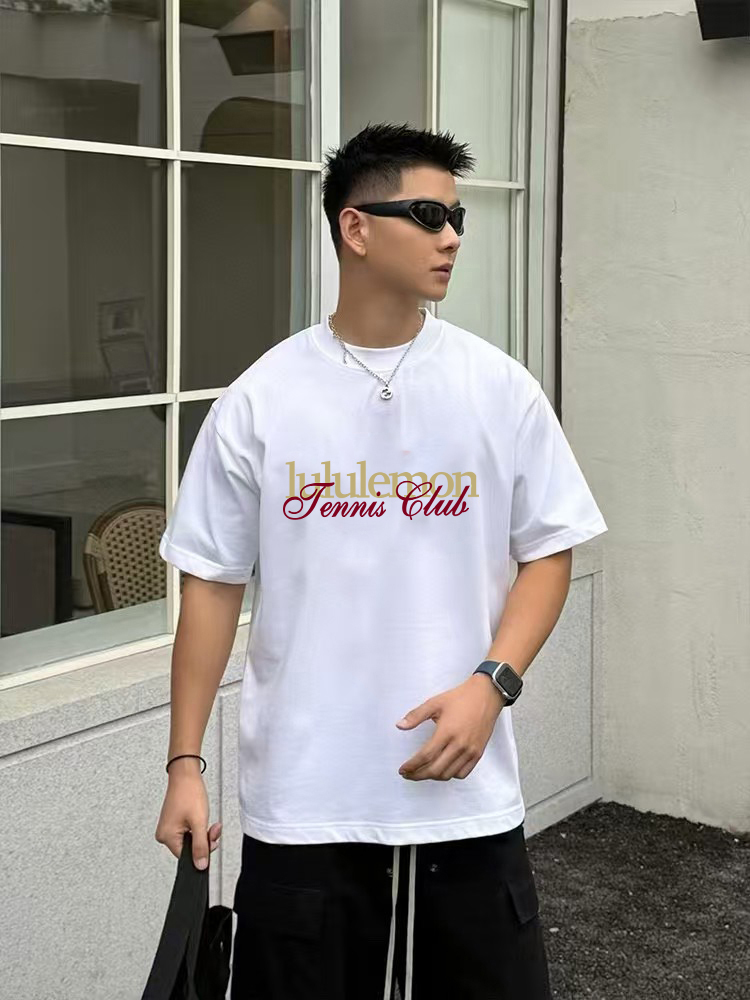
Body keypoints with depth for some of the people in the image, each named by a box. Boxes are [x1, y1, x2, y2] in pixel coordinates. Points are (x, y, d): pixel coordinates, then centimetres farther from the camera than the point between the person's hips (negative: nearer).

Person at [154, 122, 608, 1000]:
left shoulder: (500, 388, 0)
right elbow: (213, 582, 3)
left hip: (468, 797, 1)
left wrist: (492, 684, -11)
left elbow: (547, 553, 5)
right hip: (300, 802, 0)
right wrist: (185, 763, 1)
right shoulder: (259, 400, -2)